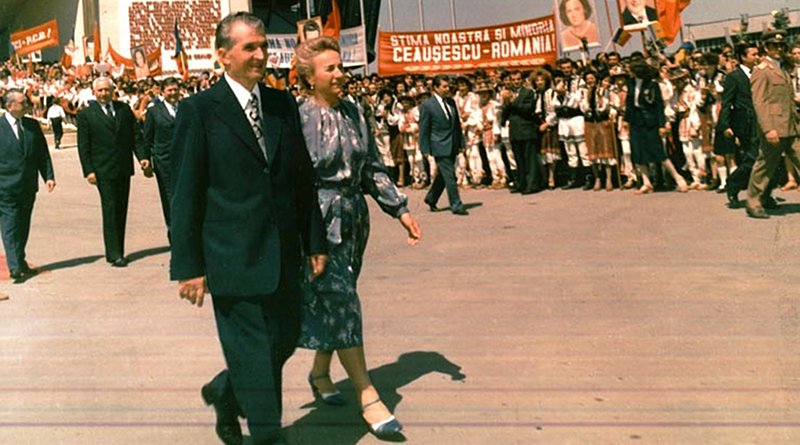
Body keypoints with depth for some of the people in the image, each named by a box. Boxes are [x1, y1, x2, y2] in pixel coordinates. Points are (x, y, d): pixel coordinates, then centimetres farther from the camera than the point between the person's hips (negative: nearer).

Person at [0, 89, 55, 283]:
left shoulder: (32, 125, 9)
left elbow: (42, 153, 12)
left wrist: (48, 176, 2)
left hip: (28, 186, 5)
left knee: (23, 226, 13)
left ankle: (19, 263, 24)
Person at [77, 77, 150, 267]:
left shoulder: (124, 109, 10)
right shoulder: (86, 115, 0)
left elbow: (136, 135, 10)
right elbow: (83, 146, -2)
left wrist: (142, 156, -3)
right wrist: (88, 170, -10)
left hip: (124, 168, 4)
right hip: (103, 171, -4)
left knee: (121, 211, 8)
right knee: (110, 211, -6)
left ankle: (117, 251, 17)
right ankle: (114, 254, -3)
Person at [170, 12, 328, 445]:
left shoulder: (283, 104, 9)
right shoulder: (199, 110, -6)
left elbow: (303, 178, 13)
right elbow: (185, 195, -6)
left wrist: (314, 241, 10)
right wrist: (188, 266, -8)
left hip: (283, 257, 6)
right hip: (233, 259, -6)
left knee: (285, 339, 16)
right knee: (253, 353, 2)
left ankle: (224, 392, 43)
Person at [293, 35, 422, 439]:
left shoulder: (353, 114, 8)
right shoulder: (299, 119, -9)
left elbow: (373, 169, 12)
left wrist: (400, 209, 7)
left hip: (352, 218, 6)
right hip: (318, 220, -6)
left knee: (335, 302, 14)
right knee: (339, 302, -6)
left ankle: (320, 374, 33)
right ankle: (367, 397, -1)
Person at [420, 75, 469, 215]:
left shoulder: (451, 102, 11)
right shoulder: (427, 105, -8)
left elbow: (457, 123, 16)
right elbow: (424, 129, -6)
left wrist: (461, 142, 11)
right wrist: (425, 150, -9)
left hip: (453, 145, 7)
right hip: (440, 146, -6)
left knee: (443, 175, 16)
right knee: (449, 176, -7)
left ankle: (431, 198, 33)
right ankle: (456, 205, -1)